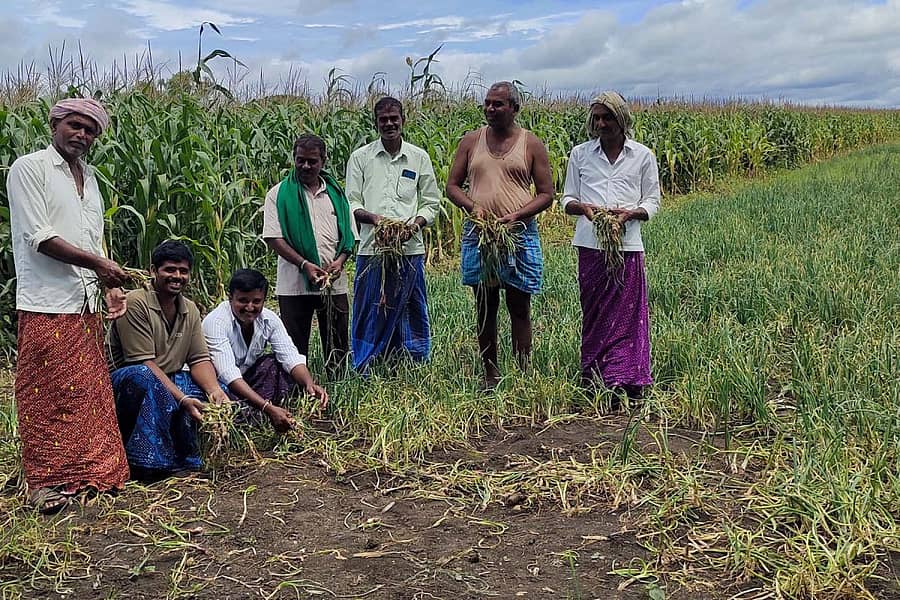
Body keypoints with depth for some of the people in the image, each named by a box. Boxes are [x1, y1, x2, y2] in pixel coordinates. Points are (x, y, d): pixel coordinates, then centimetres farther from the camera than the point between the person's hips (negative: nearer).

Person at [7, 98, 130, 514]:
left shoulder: (88, 176, 18)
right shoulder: (29, 168, -4)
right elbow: (39, 237, -13)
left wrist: (110, 286, 11)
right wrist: (99, 264, -13)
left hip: (86, 303, 7)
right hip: (47, 304, -7)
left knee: (89, 391, 10)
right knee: (47, 395, -2)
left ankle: (88, 470, 20)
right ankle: (46, 480, 7)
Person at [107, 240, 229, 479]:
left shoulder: (190, 310, 7)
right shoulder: (135, 303, -16)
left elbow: (200, 359, 0)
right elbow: (143, 363, -23)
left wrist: (215, 391, -21)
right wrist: (183, 399, -31)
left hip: (169, 382, 7)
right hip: (123, 383, -7)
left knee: (219, 390, -12)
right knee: (142, 377, -39)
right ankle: (147, 462, -28)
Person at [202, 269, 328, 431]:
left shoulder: (269, 319, -10)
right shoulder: (216, 322, -27)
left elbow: (290, 356, -17)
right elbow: (228, 375, -36)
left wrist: (309, 384, -39)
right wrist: (268, 407, -45)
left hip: (247, 378, 6)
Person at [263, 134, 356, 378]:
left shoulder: (336, 193, 13)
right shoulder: (279, 194, 2)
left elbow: (349, 236, 13)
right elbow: (273, 238, -6)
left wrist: (339, 261, -7)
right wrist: (305, 264, -18)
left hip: (335, 284, 3)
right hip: (294, 285, -3)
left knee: (338, 348, 9)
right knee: (294, 349, 3)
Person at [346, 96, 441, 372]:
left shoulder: (419, 158, 9)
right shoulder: (360, 158, 7)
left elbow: (431, 202, 11)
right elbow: (350, 203, 5)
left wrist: (415, 224, -9)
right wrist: (373, 217, -16)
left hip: (410, 249, 1)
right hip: (372, 249, -1)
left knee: (412, 315, 6)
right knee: (369, 315, 3)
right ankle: (364, 374, 14)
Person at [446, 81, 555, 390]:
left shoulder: (531, 144, 4)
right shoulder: (471, 141, 10)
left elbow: (546, 194, 3)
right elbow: (452, 186, 11)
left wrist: (517, 215, -14)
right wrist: (472, 206, -10)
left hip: (520, 236, -2)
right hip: (478, 234, 2)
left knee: (519, 308, 2)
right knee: (485, 307, 7)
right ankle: (490, 375, 17)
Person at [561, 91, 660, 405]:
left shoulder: (643, 155, 7)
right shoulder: (580, 153, 9)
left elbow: (652, 202, 9)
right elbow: (567, 199, 12)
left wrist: (630, 213, -12)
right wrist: (583, 207, -11)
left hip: (628, 245, -1)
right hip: (590, 245, 1)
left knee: (628, 313, -3)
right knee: (594, 313, 4)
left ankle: (628, 382, 2)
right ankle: (595, 382, 11)